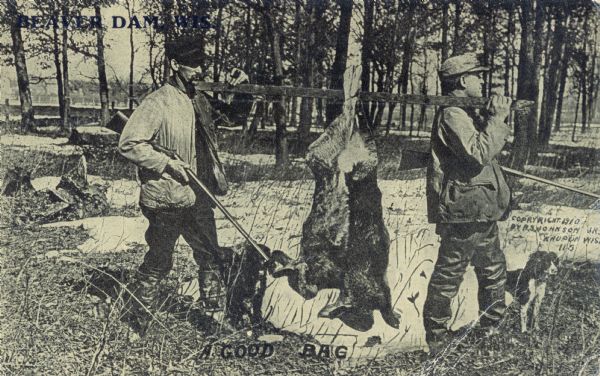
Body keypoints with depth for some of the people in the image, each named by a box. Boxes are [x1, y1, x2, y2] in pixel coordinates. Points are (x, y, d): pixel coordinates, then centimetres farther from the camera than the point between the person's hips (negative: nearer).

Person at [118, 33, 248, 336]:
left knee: (210, 258, 16)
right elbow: (128, 144, -19)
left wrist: (235, 86, 11)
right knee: (158, 264, 5)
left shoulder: (200, 100, 10)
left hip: (198, 198, 7)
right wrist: (167, 163, -21)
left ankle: (214, 310, 34)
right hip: (167, 200, -7)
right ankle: (137, 326, 22)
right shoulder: (157, 103, -14)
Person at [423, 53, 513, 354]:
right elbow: (479, 153, -26)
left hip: (480, 213, 11)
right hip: (462, 211, -11)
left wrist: (497, 118, 8)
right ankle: (436, 341, 11)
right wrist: (496, 118, -16)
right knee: (447, 277, -1)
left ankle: (492, 330, 32)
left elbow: (490, 146, 22)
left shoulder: (466, 113, 17)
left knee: (494, 272, 19)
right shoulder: (452, 115, -16)